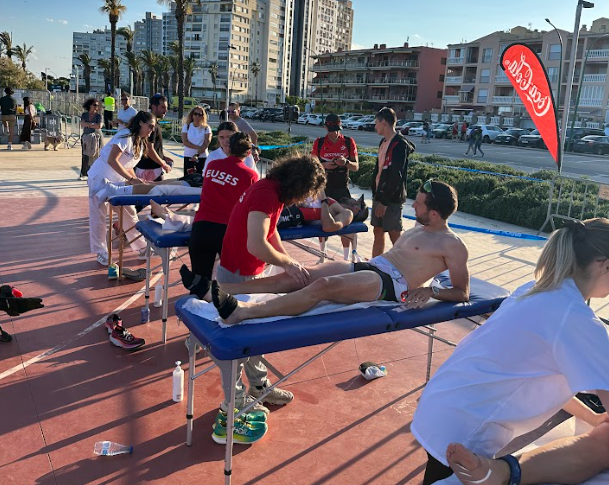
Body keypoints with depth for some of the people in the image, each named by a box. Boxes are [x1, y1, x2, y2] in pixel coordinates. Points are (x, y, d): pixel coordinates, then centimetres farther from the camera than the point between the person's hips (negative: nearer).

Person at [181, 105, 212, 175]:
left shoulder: (206, 128, -1)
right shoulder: (186, 126, 3)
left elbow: (206, 143, -8)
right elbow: (185, 142, -7)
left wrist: (197, 155, -16)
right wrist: (198, 147, -18)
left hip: (202, 157, -1)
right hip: (188, 156, 1)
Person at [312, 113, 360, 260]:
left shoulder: (349, 142, -1)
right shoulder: (319, 143, 0)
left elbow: (356, 167, 1)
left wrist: (346, 162, -21)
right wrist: (324, 165, -16)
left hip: (342, 188, 0)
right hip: (324, 187, 1)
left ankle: (346, 258, 10)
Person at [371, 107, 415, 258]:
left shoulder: (400, 144, -15)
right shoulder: (383, 142, 12)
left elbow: (396, 176, -20)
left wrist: (384, 200, -20)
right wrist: (375, 194, 12)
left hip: (392, 198, -8)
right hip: (379, 195, 8)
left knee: (394, 235, -3)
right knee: (378, 232, 13)